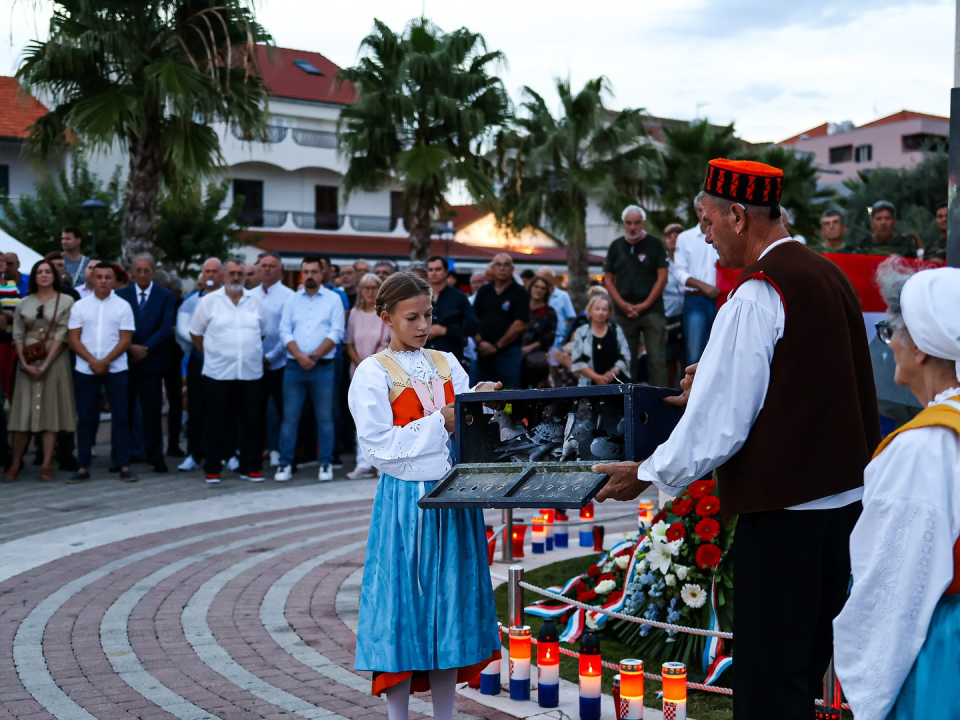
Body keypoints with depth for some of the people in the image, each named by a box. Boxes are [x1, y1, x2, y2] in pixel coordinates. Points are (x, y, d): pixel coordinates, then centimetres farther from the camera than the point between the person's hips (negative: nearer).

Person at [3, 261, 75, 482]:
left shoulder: (66, 301, 1)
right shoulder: (24, 303, 10)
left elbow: (62, 335, -7)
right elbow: (18, 336, 7)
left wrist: (45, 364, -14)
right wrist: (25, 363, -8)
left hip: (54, 361, -2)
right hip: (28, 362, 2)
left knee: (51, 409, -2)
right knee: (23, 411, -1)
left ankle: (46, 465, 0)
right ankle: (16, 464, 3)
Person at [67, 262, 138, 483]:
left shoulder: (123, 306, 2)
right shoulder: (80, 306, 6)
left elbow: (125, 340, -3)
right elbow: (74, 339, 2)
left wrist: (105, 361, -13)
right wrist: (92, 361, -11)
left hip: (116, 369, -1)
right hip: (85, 370, 1)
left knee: (120, 416, -1)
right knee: (85, 417, 3)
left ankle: (124, 466, 3)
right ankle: (83, 468, 8)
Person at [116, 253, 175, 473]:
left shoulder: (165, 296, 4)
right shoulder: (121, 295, 8)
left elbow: (167, 327, -5)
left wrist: (145, 348, -13)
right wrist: (130, 348, -12)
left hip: (151, 362, -1)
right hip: (125, 360, 1)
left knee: (152, 411, -1)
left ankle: (155, 456, 6)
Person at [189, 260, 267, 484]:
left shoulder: (254, 301, 8)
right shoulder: (209, 301, 1)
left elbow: (262, 332, 18)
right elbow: (195, 333, 7)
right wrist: (210, 355, 7)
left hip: (251, 373, 2)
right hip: (218, 373, -2)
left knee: (252, 422, 5)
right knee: (217, 422, 2)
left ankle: (250, 467, 13)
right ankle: (212, 468, 10)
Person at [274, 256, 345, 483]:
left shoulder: (333, 299, 3)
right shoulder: (292, 299, 9)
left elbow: (336, 333, -5)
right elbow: (285, 331, 4)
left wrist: (315, 356, -11)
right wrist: (300, 356, -10)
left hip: (323, 367, -2)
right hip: (294, 366, 2)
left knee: (324, 417, 2)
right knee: (290, 417, 2)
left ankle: (326, 464, 9)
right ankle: (285, 464, 8)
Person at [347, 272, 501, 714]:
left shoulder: (446, 364, 12)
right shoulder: (373, 373, -3)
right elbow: (379, 446, -11)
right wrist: (439, 423, -14)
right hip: (405, 500, -5)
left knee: (450, 602, 8)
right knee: (403, 603, 0)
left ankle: (445, 713, 17)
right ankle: (398, 713, 11)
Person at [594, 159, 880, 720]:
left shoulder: (757, 296, -17)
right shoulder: (831, 275, 9)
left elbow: (720, 421, -17)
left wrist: (648, 474, -4)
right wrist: (712, 384, 23)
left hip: (781, 505, -9)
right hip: (846, 493, 9)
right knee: (811, 656, 20)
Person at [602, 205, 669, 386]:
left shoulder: (655, 244, 3)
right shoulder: (616, 246, 11)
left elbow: (662, 278, -2)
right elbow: (608, 279, 10)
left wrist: (645, 305, -9)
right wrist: (623, 304, -4)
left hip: (652, 310, -3)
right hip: (623, 313, 3)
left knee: (657, 359, -8)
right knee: (626, 360, 4)